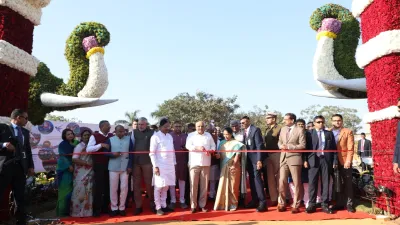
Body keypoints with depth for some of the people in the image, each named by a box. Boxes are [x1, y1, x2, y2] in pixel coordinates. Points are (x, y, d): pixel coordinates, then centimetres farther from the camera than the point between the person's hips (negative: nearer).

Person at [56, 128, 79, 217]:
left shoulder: (75, 143, 11)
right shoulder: (62, 144, -4)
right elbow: (62, 156, -11)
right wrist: (69, 166, -18)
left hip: (73, 169, 5)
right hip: (65, 169, -5)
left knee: (71, 189, 6)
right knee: (65, 189, -4)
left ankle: (70, 209, 13)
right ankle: (63, 210, 2)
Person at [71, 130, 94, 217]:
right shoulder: (79, 146, -8)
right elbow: (74, 159, -17)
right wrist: (86, 163, -19)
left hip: (90, 173, 6)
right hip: (81, 174, -6)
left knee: (88, 192, 9)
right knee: (80, 192, -2)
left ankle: (87, 210, 17)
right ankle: (78, 211, 7)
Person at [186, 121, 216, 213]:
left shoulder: (208, 135, 13)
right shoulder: (191, 135, 5)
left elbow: (213, 146, 10)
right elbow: (188, 146, -9)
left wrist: (210, 150, -12)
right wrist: (198, 148, -24)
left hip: (205, 163, 2)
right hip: (194, 163, -2)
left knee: (204, 185, 6)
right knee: (193, 185, -2)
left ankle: (202, 205, 16)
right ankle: (193, 205, 7)